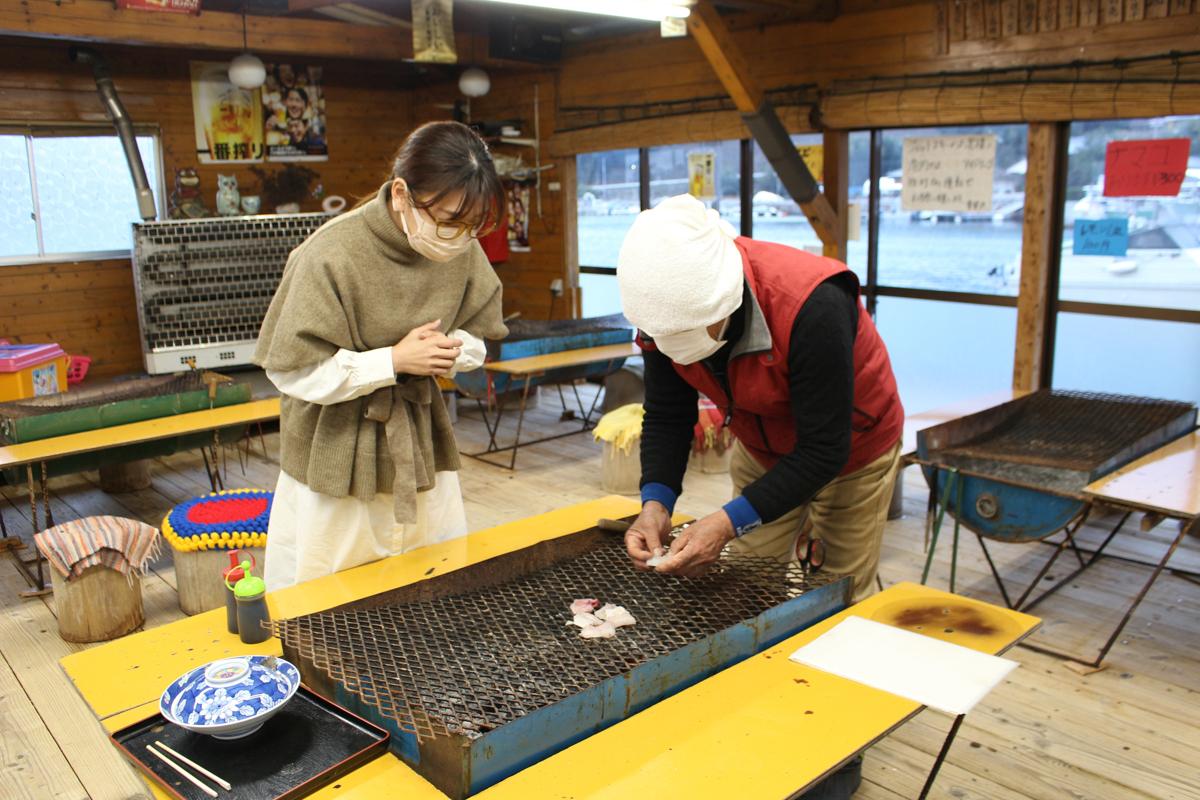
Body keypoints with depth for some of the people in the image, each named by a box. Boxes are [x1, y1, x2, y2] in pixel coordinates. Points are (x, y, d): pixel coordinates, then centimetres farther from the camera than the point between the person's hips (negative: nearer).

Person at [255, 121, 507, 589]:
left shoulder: (462, 249, -8)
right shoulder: (331, 255, -24)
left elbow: (479, 337, 6)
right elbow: (293, 371, -19)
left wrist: (450, 352, -16)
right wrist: (393, 360, -25)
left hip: (421, 444, 5)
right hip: (336, 457, -4)